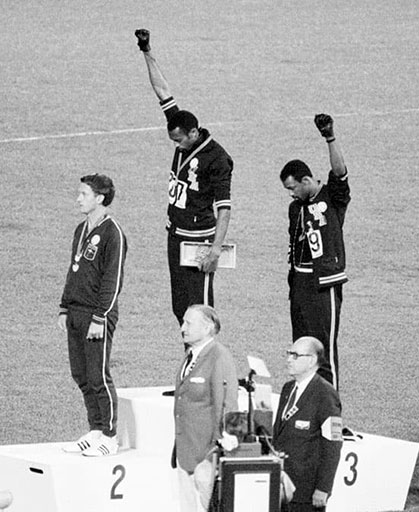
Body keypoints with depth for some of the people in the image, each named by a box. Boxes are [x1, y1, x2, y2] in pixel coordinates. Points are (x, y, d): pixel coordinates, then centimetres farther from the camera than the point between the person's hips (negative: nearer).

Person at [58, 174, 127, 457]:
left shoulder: (112, 233, -12)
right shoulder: (81, 230, 15)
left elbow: (113, 279, -15)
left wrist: (99, 318, -18)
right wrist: (65, 309, 16)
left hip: (98, 315, -8)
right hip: (76, 314, 8)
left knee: (99, 377, -5)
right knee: (81, 375, 10)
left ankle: (110, 437, 1)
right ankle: (96, 431, 17)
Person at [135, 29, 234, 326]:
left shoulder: (216, 159, -16)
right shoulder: (184, 140, 4)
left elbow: (224, 207, -17)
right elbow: (163, 92, 8)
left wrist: (216, 249, -24)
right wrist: (147, 53, 7)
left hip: (198, 239, -8)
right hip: (175, 234, 8)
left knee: (199, 309, -10)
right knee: (180, 308, 8)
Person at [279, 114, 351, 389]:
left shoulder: (332, 197, -4)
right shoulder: (296, 208, 15)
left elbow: (340, 170, -22)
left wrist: (330, 138, -33)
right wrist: (293, 277, 15)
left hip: (325, 281, -7)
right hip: (300, 281, 7)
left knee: (324, 346, -7)